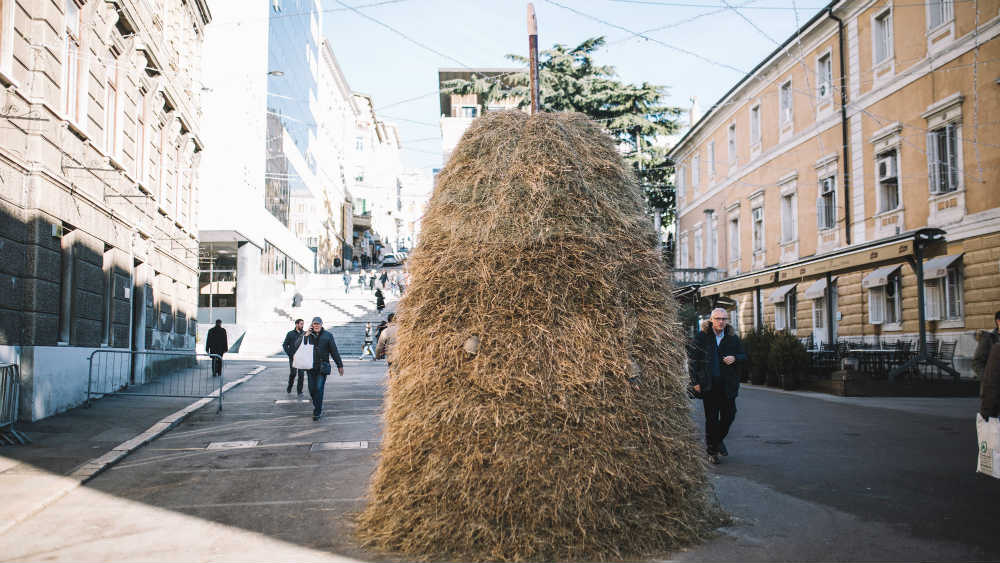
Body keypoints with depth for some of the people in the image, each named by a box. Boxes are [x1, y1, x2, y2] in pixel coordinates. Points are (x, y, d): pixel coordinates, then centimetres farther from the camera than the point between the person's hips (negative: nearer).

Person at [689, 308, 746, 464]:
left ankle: (718, 439, 33)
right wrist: (695, 381, -7)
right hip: (708, 385, -3)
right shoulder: (701, 337, -2)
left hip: (728, 385, 3)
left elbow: (744, 356, 14)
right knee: (711, 418, 2)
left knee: (729, 415, 4)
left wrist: (735, 358, -10)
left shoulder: (733, 338, 6)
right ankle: (712, 451, 15)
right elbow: (693, 360, -1)